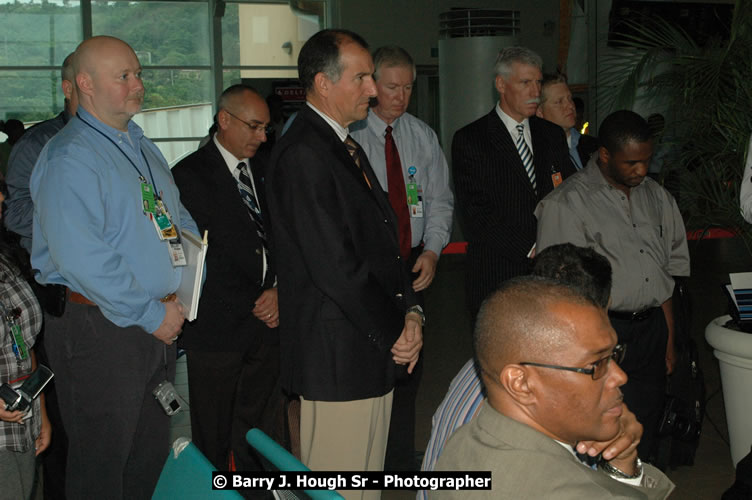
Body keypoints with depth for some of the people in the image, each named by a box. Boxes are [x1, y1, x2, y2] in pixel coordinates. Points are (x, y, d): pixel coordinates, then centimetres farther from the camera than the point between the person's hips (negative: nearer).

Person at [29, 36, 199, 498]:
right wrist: (151, 313, -19)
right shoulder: (69, 157, -14)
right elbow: (80, 257, -24)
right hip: (101, 329, -8)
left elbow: (179, 220, 20)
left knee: (152, 452, 17)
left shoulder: (142, 147, 15)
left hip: (159, 323, 8)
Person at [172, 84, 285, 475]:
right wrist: (252, 306, -8)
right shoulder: (190, 175, -6)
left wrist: (280, 291, -3)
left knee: (261, 435, 9)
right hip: (217, 328, -5)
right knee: (213, 436, 4)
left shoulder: (265, 172, 13)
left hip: (266, 325, 5)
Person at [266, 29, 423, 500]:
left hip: (376, 351, 10)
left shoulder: (347, 146, 16)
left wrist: (409, 311, 1)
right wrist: (394, 333, -11)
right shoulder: (302, 155, -17)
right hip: (338, 356, -10)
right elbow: (335, 266, -21)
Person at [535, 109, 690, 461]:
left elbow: (666, 273, 16)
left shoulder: (656, 198, 12)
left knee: (645, 436, 11)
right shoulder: (566, 204, -8)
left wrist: (670, 340, 14)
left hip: (651, 330, 6)